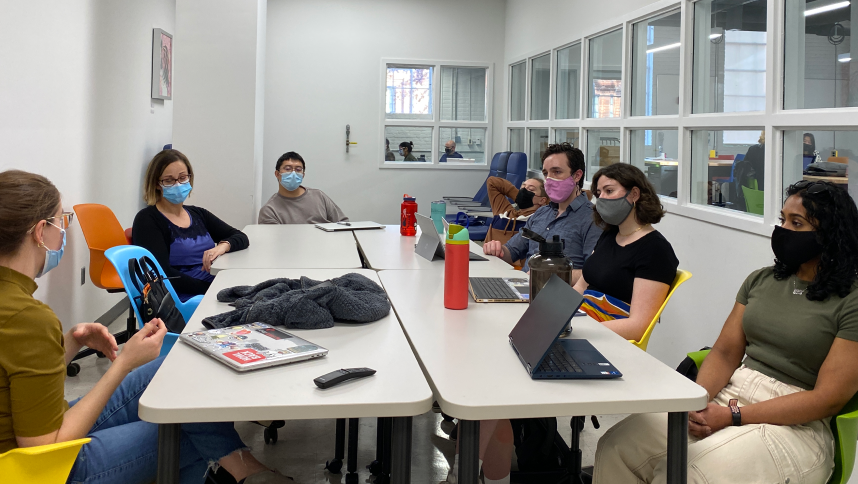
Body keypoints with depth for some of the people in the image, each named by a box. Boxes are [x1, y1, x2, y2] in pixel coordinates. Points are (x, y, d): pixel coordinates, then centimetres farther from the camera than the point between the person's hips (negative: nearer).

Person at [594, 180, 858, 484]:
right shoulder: (761, 280, 11)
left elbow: (829, 398, -13)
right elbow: (725, 352, 9)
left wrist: (733, 416, -17)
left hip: (793, 425, -6)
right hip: (727, 395, 6)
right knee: (618, 445, -14)